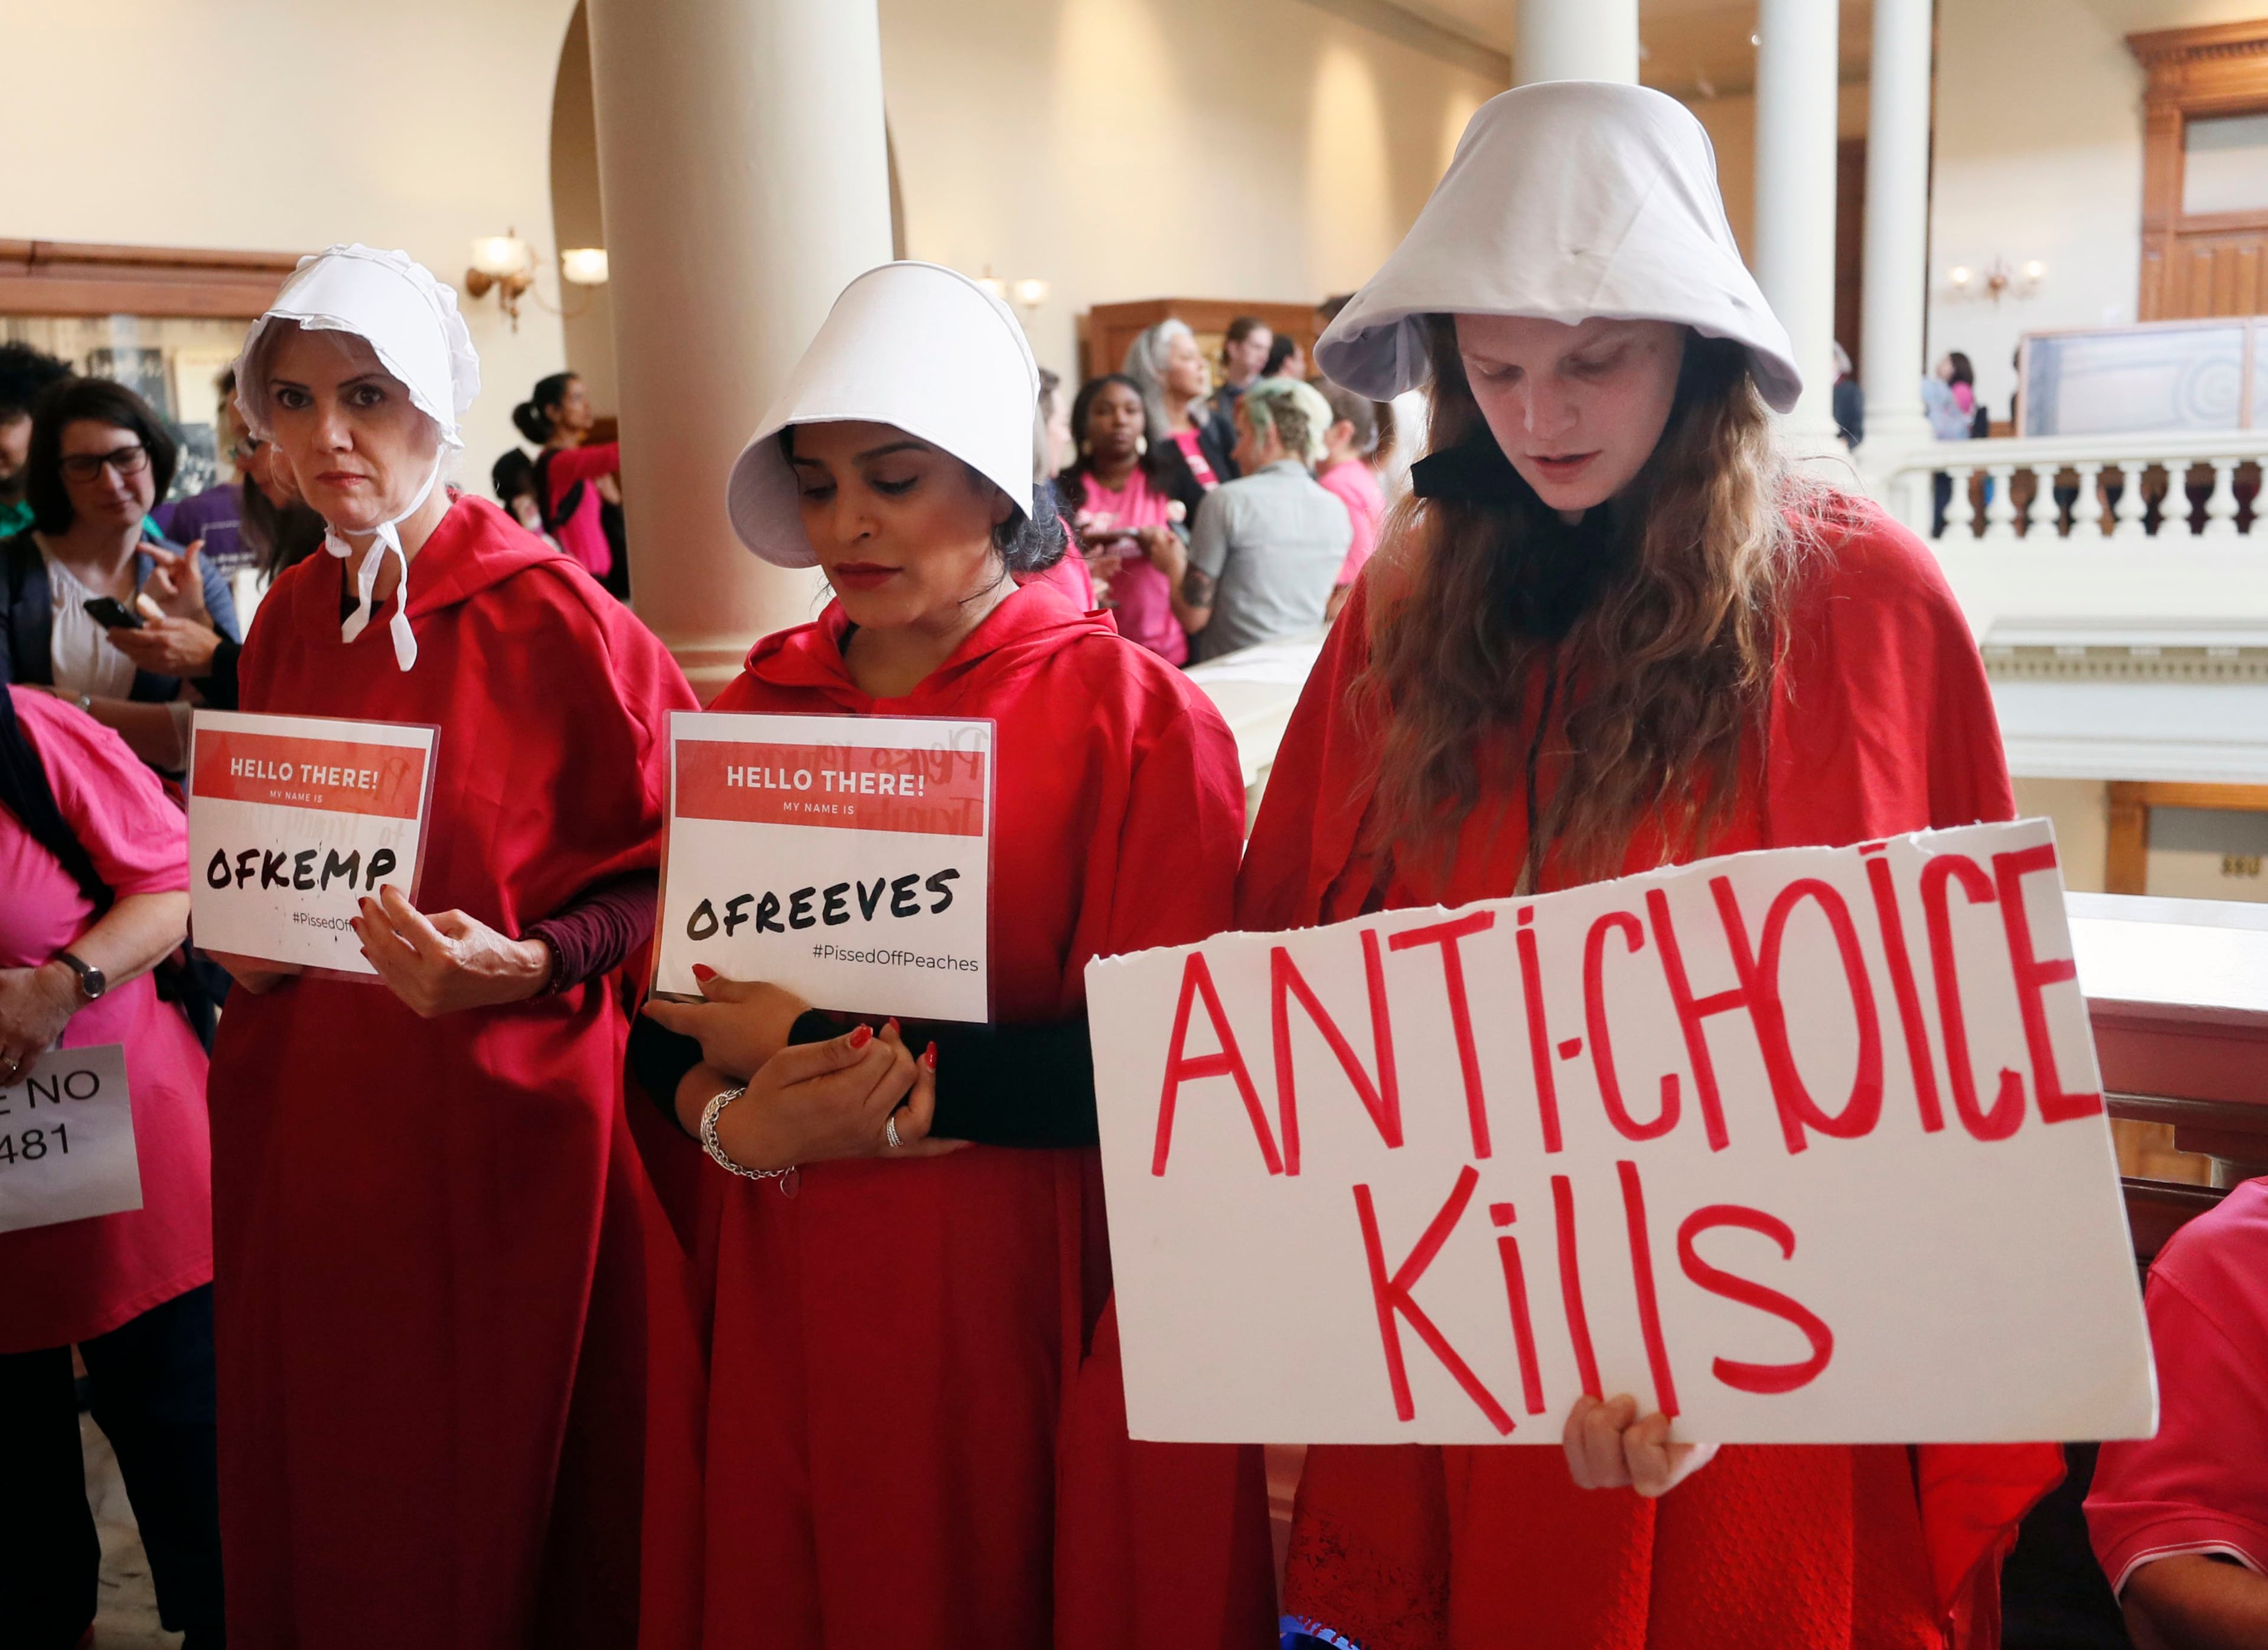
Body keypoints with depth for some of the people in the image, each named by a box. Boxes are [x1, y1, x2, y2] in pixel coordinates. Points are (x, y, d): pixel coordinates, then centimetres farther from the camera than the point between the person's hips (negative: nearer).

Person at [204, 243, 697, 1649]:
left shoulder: (560, 619, -12)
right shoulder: (291, 620, 8)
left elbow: (694, 864, -8)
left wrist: (525, 967, -22)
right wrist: (243, 936, 3)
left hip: (502, 1125, -6)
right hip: (305, 1132, 6)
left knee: (497, 1512, 8)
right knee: (325, 1506, 16)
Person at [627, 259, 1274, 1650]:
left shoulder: (1133, 713, -7)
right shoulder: (758, 710, 8)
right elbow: (673, 1019, 9)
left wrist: (826, 1047, -15)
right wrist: (738, 1125, -13)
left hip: (1042, 1316, -4)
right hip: (791, 1310, 4)